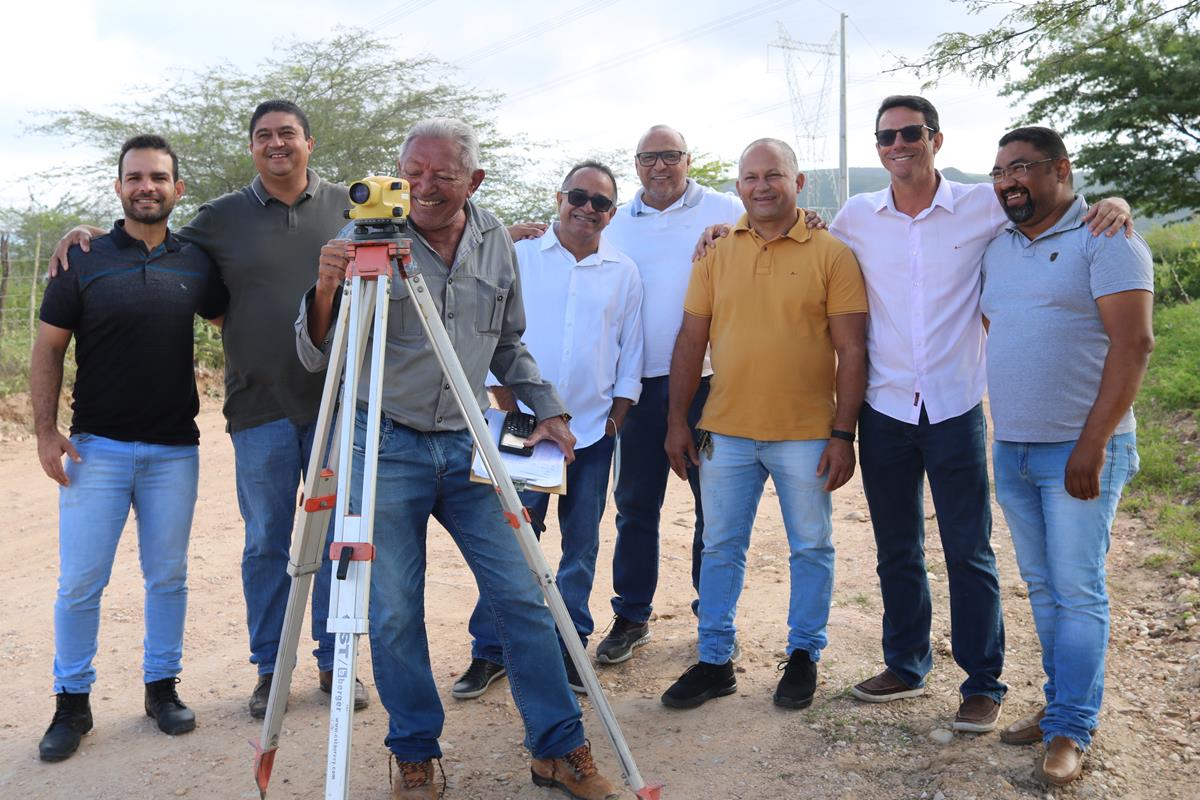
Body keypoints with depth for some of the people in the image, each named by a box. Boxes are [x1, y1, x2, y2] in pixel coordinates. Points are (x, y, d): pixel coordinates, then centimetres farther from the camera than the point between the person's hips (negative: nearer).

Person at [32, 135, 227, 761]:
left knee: (168, 577, 10)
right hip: (96, 448, -1)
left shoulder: (196, 263, 4)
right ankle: (72, 702, 17)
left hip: (174, 450, 2)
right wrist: (45, 431, -6)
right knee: (80, 582, 1)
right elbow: (48, 349, 1)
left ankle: (162, 687, 25)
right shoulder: (83, 260, -1)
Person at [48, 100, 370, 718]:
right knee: (266, 544, 7)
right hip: (261, 410, 0)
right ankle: (268, 670, 22)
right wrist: (91, 234, 4)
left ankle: (333, 663, 21)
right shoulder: (223, 217, 6)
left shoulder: (349, 209, 7)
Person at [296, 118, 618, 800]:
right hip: (385, 447, -3)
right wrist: (325, 291, -27)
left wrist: (547, 409, 8)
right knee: (394, 615, 2)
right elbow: (317, 358, -9)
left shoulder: (495, 240, 5)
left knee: (523, 598, 4)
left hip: (468, 447, 3)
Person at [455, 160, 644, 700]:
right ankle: (489, 651, 11)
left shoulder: (623, 273, 7)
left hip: (592, 430, 2)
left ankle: (569, 648, 21)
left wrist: (616, 418, 3)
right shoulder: (519, 257, 2)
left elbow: (630, 357, 10)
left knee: (580, 546, 8)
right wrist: (510, 408, -4)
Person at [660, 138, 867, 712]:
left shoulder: (831, 254, -3)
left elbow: (851, 351, -5)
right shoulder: (716, 254, 6)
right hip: (726, 430, 3)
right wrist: (677, 421, 4)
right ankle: (714, 661, 23)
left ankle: (804, 655, 28)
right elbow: (690, 341, 8)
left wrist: (843, 434, -9)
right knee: (720, 548, 10)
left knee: (811, 548, 10)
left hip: (805, 434, -2)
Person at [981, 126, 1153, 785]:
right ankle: (1060, 705, 25)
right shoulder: (996, 248, 12)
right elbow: (981, 328, 21)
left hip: (1081, 450, -6)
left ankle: (1070, 730, 8)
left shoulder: (1105, 240, -7)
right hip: (1010, 448, 6)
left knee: (1077, 590, -2)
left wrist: (1092, 445, -19)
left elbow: (1133, 343, -15)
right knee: (1041, 586, 13)